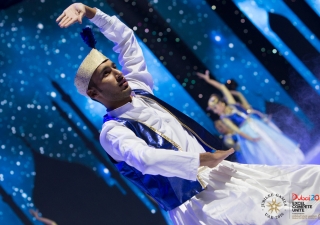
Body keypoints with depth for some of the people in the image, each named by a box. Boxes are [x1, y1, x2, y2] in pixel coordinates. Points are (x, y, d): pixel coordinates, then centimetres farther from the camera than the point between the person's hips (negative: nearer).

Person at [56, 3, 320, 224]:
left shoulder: (137, 90, 10)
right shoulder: (112, 131, -11)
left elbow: (125, 37, 17)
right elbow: (145, 158, -31)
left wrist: (91, 12, 7)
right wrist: (203, 159, -29)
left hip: (217, 174, 8)